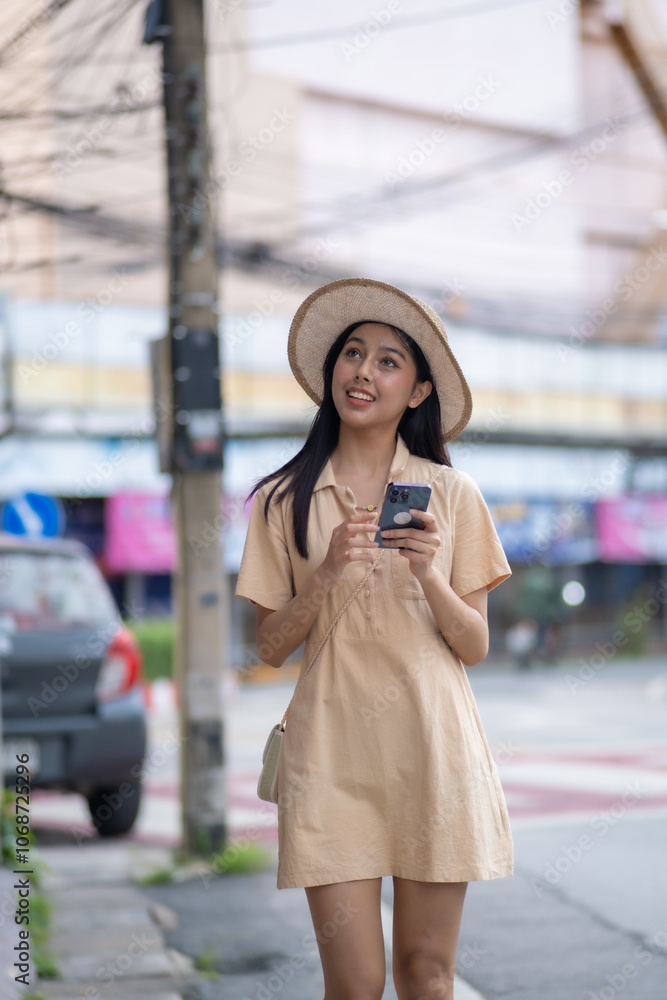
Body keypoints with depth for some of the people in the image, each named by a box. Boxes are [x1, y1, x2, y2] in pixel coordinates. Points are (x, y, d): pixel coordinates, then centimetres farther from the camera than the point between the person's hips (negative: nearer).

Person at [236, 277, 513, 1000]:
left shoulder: (452, 495, 5)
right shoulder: (284, 500, 6)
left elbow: (475, 647, 5)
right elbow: (270, 648, 5)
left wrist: (428, 576, -13)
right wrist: (326, 573, -11)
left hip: (432, 744, 0)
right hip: (331, 747, 0)